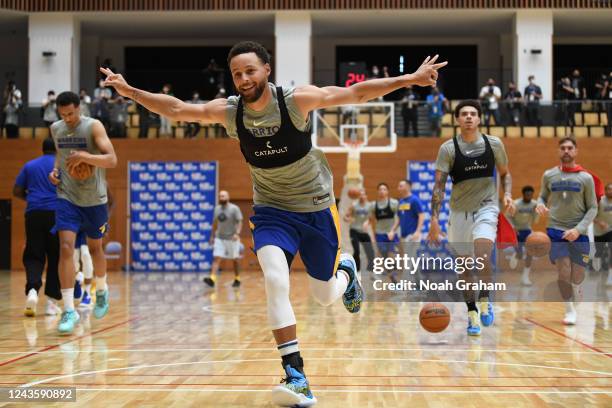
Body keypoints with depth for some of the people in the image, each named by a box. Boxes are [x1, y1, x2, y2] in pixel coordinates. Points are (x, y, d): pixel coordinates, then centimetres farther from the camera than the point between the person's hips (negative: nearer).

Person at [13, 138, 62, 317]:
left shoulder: (30, 165, 14)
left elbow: (17, 191, 11)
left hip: (34, 213, 2)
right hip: (56, 213, -2)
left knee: (33, 256, 6)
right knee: (55, 258, 6)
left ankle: (32, 289, -20)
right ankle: (51, 301, 5)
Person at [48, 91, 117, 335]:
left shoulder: (93, 126, -12)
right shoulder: (56, 129, 3)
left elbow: (112, 160, -21)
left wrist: (84, 156, -34)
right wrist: (55, 170, 3)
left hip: (94, 200, -2)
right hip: (67, 198, 2)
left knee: (94, 247, 14)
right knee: (66, 247, -14)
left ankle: (101, 290, 43)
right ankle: (69, 310, -14)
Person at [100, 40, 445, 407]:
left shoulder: (297, 100, -19)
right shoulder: (228, 111, -11)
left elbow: (357, 93, -19)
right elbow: (178, 109, -8)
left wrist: (409, 79, -25)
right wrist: (130, 91, -17)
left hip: (316, 207, -1)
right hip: (272, 210, 1)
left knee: (325, 296, 8)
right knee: (276, 282, -24)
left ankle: (346, 270, 47)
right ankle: (297, 378, -20)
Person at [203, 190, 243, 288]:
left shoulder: (234, 208, -9)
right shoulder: (217, 208, 8)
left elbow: (240, 222, -13)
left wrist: (237, 233, -27)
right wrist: (212, 235, 18)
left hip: (232, 238, -4)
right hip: (219, 238, 4)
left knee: (235, 259, 7)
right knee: (216, 258, -10)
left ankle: (237, 279, 21)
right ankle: (212, 279, -20)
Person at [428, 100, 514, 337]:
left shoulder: (494, 144, -2)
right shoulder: (448, 149, -7)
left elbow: (505, 174, 13)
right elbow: (439, 185, -10)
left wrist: (507, 195, -6)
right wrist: (434, 219, -18)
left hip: (486, 208, -1)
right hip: (459, 211, 1)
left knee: (482, 255, -23)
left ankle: (485, 301, -1)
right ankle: (472, 314, 21)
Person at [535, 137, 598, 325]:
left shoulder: (585, 177, -1)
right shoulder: (549, 175, 4)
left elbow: (593, 208, 0)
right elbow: (543, 197, 16)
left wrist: (579, 229, -13)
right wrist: (540, 205, -9)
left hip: (578, 232, 0)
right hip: (555, 230, 0)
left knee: (577, 275, 3)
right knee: (564, 271, -13)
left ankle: (577, 305, 33)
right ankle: (569, 310, 2)